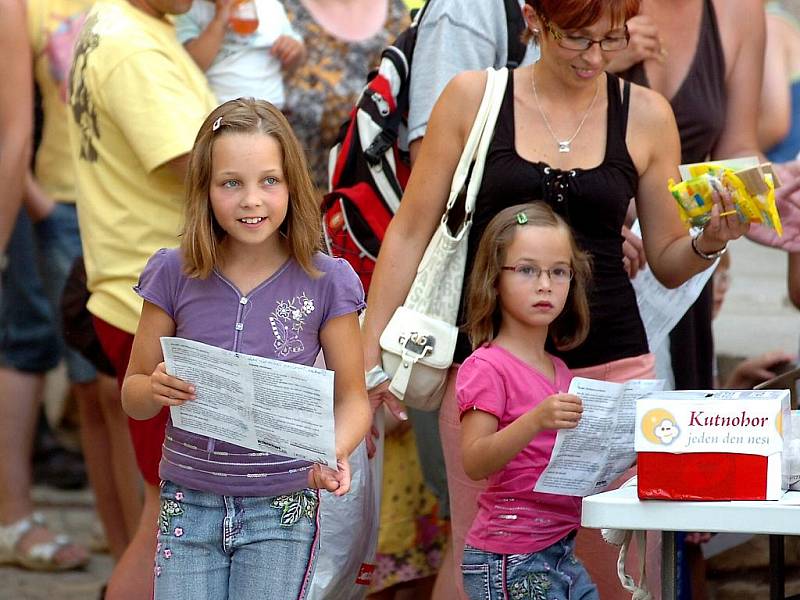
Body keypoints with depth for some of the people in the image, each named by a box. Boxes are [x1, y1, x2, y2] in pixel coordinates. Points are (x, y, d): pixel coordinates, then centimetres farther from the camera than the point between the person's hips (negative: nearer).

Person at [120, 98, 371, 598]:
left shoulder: (325, 282, -5)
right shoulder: (174, 275, -2)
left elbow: (352, 397, 1)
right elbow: (133, 396, 5)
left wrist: (335, 451, -20)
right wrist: (155, 390, -18)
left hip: (282, 507, -1)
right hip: (190, 501, 1)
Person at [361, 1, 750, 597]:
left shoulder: (646, 115, 6)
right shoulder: (473, 98, 2)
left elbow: (668, 262, 13)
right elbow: (410, 235, 5)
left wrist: (712, 240, -8)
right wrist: (370, 355, 1)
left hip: (610, 362, 1)